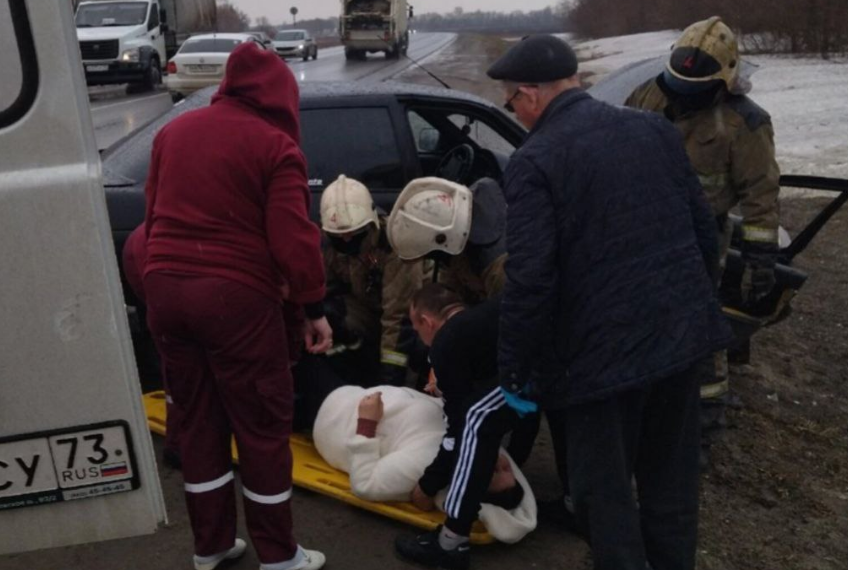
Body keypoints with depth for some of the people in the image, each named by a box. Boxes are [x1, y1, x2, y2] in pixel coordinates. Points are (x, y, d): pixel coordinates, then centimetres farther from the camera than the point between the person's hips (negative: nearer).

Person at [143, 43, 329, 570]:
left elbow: (155, 216, 19)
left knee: (199, 419, 17)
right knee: (262, 426, 7)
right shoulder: (275, 145, -7)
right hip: (236, 295, -6)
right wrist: (314, 307, -3)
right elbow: (294, 239, -13)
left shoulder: (174, 131, 13)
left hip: (165, 289, 6)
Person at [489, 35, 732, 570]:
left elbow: (530, 281, -19)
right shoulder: (655, 129, 6)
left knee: (606, 491, 11)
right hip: (683, 333, 7)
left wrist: (517, 372, -8)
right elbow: (705, 231, 10)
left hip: (603, 350, -6)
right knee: (672, 481, 22)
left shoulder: (534, 162, -12)